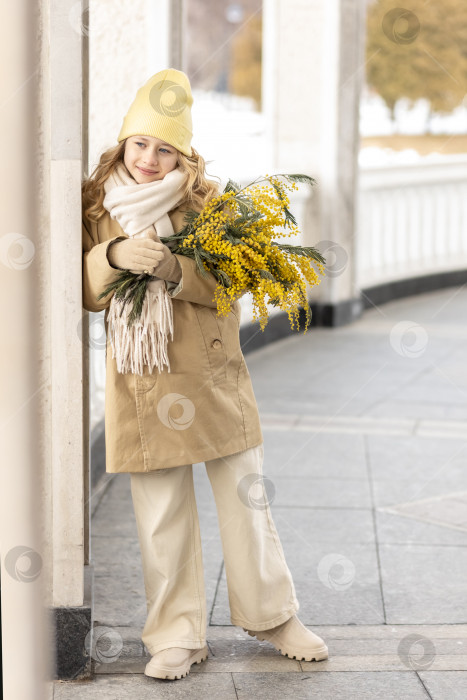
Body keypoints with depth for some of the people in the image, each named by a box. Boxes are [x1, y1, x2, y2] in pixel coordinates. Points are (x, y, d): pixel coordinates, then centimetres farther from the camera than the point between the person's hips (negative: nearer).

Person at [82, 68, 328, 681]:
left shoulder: (208, 199, 1)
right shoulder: (96, 203, 3)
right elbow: (85, 291, -3)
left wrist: (174, 270, -25)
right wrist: (115, 256, -24)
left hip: (214, 375, 0)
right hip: (142, 382, 0)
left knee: (246, 495, 9)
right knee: (162, 512, 5)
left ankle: (272, 614, 25)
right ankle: (177, 636, 16)